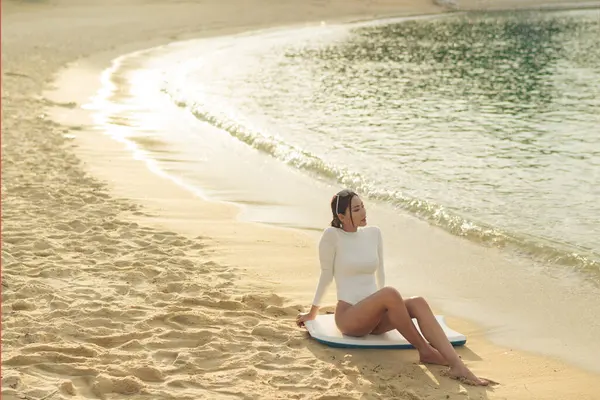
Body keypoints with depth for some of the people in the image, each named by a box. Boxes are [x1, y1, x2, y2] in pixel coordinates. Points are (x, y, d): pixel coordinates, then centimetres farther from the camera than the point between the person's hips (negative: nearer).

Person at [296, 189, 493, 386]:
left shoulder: (373, 233, 10)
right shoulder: (332, 235, -7)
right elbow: (326, 275, 3)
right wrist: (312, 313, 10)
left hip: (374, 316, 6)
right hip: (348, 316, -6)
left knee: (418, 303, -24)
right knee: (390, 294, -35)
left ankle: (457, 366, -39)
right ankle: (425, 351, -25)